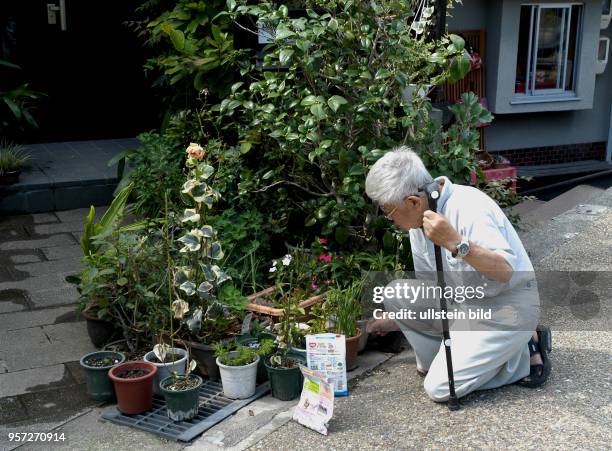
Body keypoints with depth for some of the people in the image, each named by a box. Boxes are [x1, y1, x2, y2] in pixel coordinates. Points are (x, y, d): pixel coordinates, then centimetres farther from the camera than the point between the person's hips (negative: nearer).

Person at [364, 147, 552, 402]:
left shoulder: (468, 208, -25)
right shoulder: (419, 220, 2)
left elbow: (505, 271, -34)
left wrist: (456, 242, -46)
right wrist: (394, 321, 21)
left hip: (506, 307, -8)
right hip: (462, 301, 8)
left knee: (440, 388, -15)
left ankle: (523, 356, 2)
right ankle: (436, 361, 7)